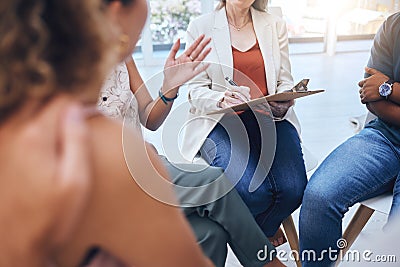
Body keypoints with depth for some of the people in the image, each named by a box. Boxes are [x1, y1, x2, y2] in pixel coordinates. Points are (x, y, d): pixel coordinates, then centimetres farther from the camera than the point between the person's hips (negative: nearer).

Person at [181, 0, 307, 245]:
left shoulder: (276, 25, 14)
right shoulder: (200, 27, 7)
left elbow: (285, 81, 11)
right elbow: (196, 90, 2)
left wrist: (284, 103, -13)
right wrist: (222, 99, -20)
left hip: (269, 117, 3)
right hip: (221, 120, -2)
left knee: (293, 188, -22)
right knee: (250, 191, -28)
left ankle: (262, 229, 12)